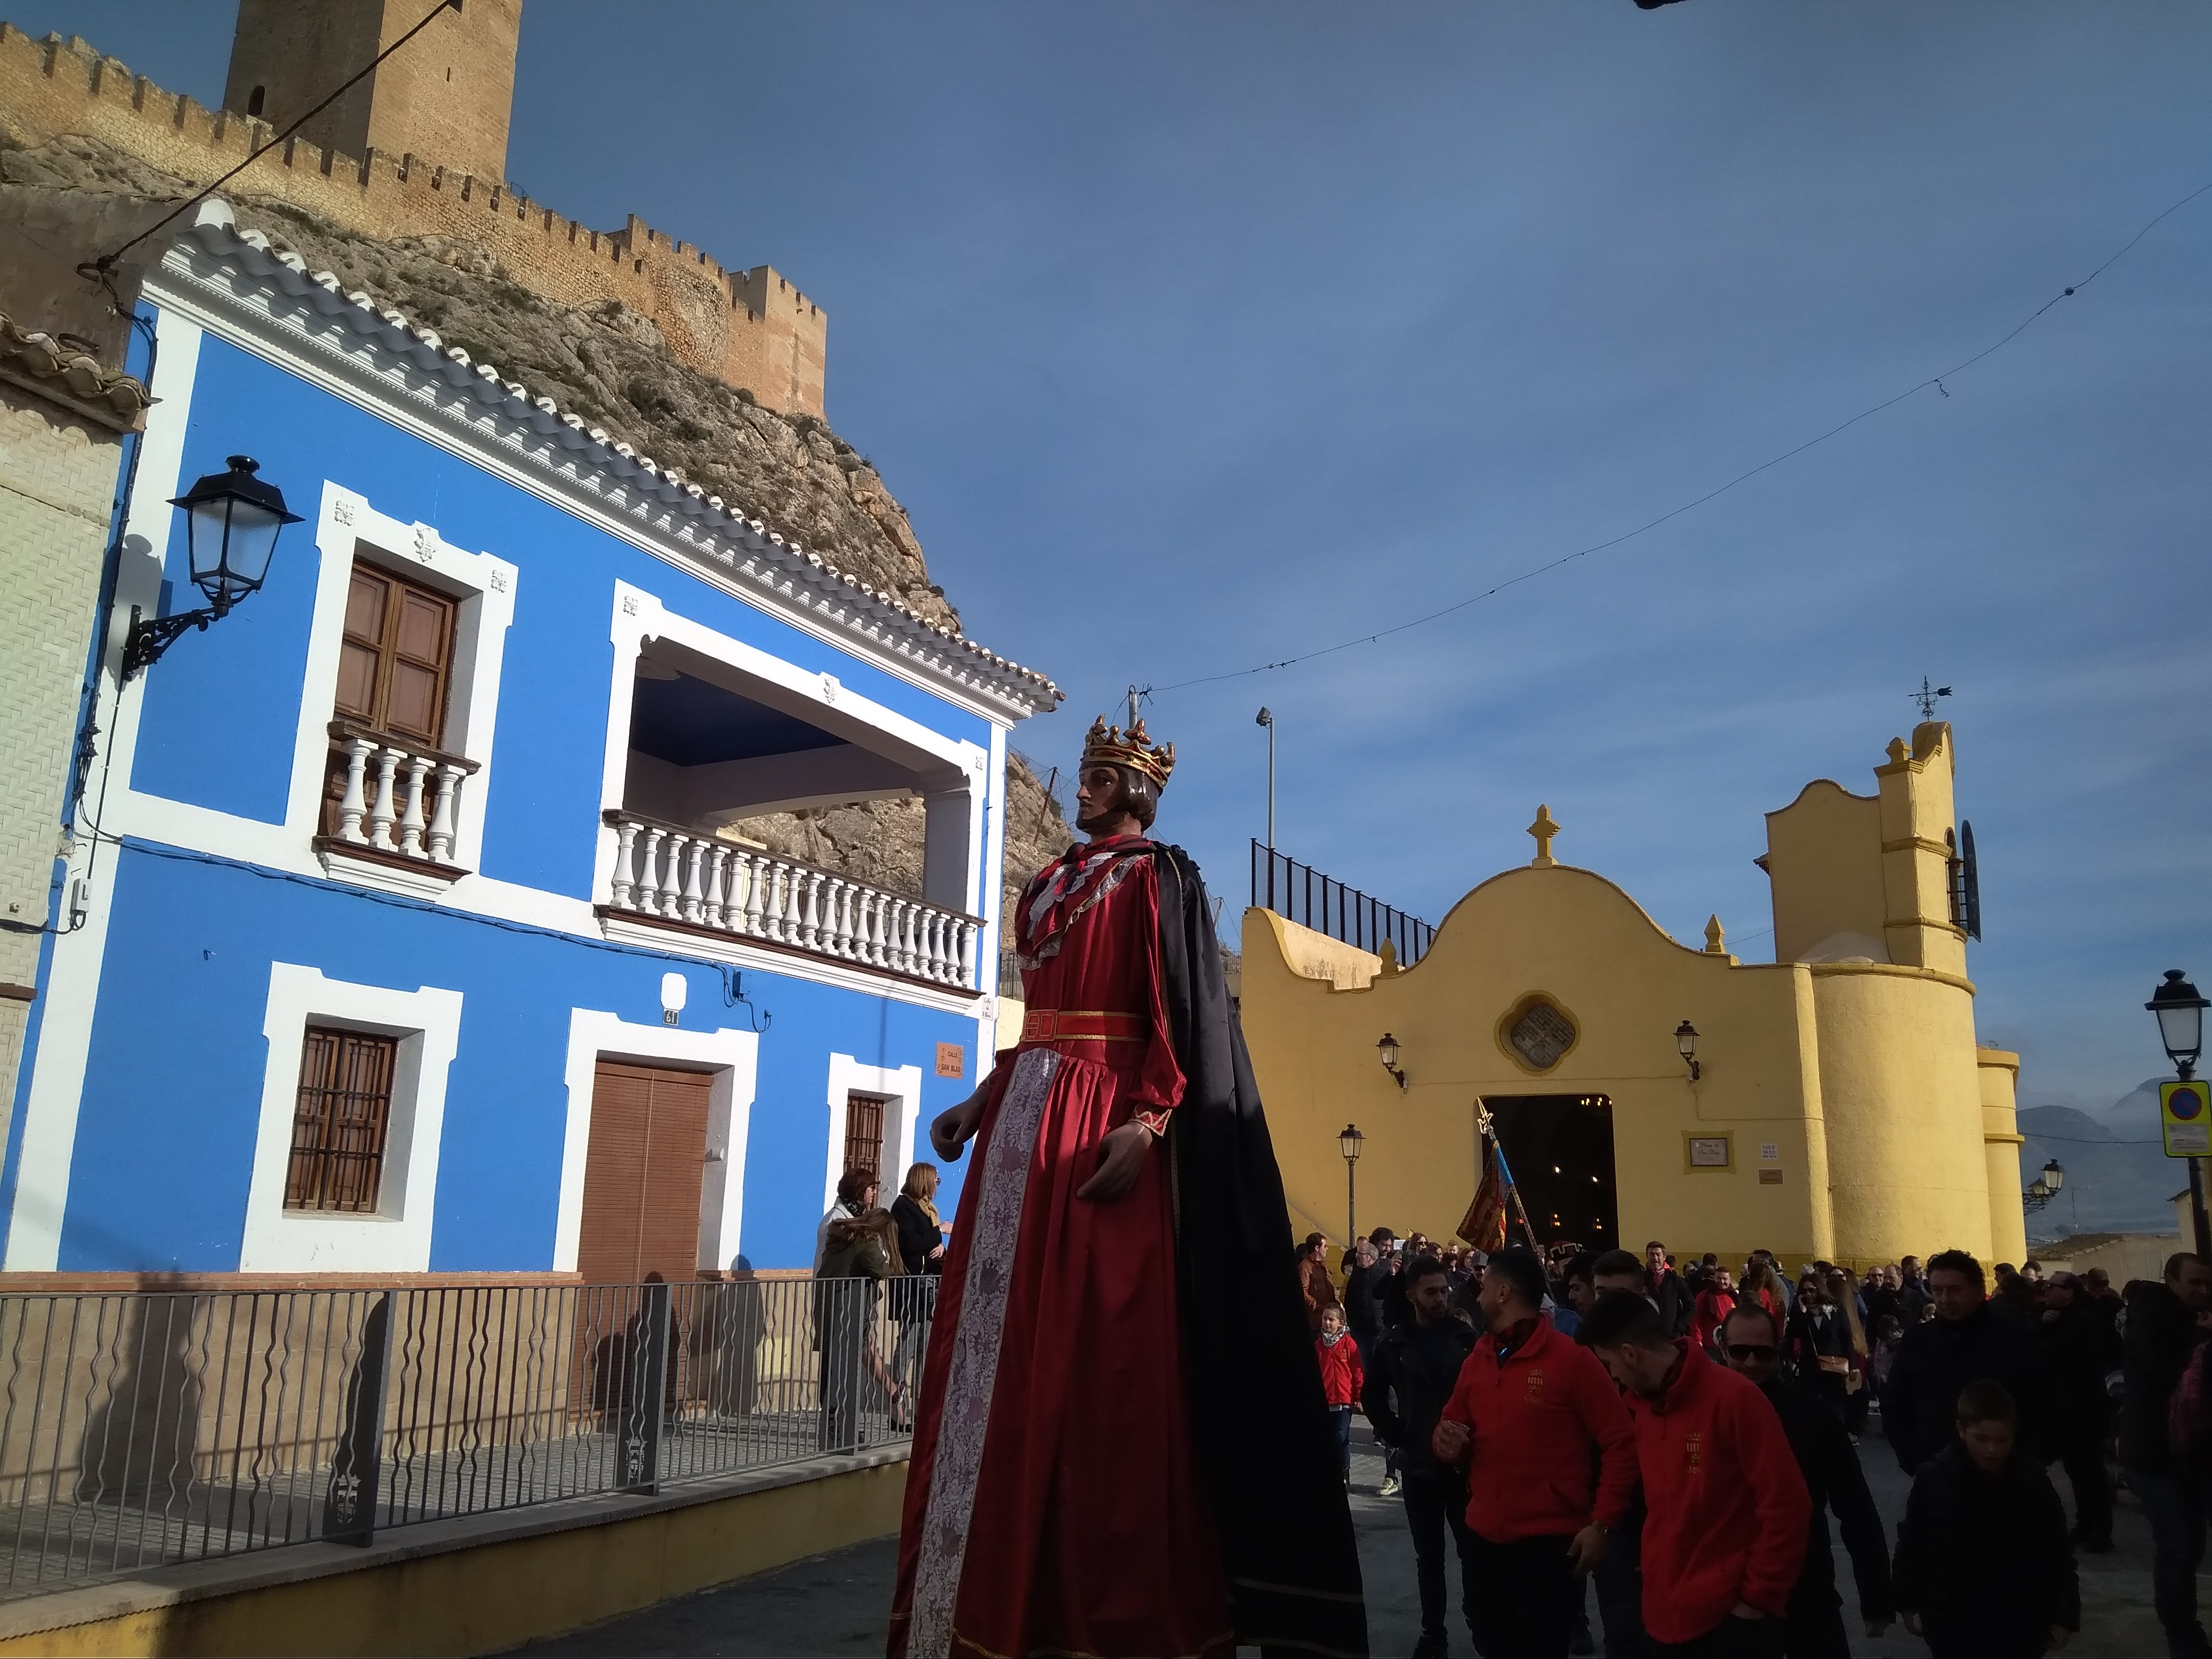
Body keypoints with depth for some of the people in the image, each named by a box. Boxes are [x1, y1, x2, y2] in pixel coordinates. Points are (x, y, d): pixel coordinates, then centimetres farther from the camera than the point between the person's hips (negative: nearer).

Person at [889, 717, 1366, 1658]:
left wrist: (1145, 1123, -23)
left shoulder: (1158, 879, -2)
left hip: (1105, 1124, -8)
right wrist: (982, 1102, 14)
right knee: (1002, 1349, 8)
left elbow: (1180, 1016, -11)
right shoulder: (1048, 886, 20)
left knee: (1099, 1356, -7)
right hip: (1025, 1118, 8)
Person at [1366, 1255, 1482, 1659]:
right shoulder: (1394, 1343, -2)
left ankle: (1480, 1624, 27)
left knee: (1471, 1550, 9)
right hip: (1418, 1464, 1)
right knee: (1429, 1555, 12)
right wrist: (1395, 1436, 2)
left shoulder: (1467, 1337, -7)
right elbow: (1372, 1396, 10)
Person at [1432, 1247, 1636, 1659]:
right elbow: (1455, 1435, 18)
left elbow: (1621, 1443, -11)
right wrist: (1447, 1442, -5)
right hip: (1483, 1538, 6)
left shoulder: (1572, 1359, -12)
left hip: (1549, 1542, -6)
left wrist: (1601, 1523, -15)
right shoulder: (1475, 1363, 7)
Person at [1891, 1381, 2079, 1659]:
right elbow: (1911, 1544, -1)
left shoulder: (2033, 1481, -8)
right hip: (1952, 1622, -1)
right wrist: (1909, 1602, 3)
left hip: (2019, 1625, 1)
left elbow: (2058, 1552, 2)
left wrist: (2064, 1616, 2)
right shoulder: (1934, 1478, -12)